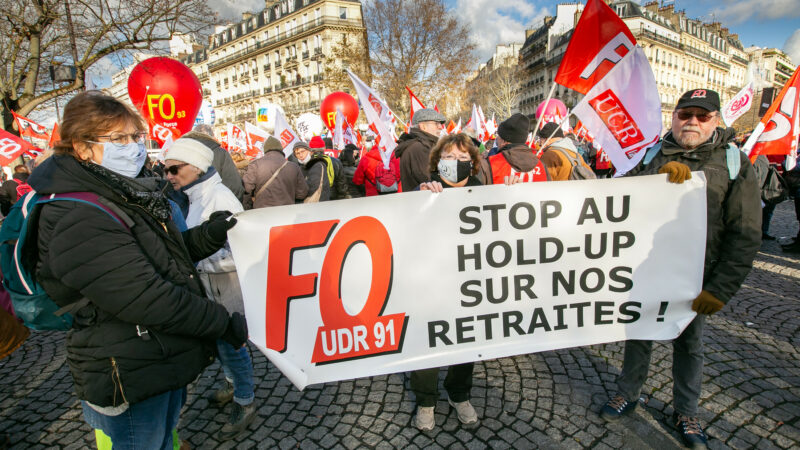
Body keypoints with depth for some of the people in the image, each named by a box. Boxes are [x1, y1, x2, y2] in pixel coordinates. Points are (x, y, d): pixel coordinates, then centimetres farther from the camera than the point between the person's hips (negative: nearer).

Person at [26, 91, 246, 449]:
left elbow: (166, 257, 10)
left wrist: (207, 235, -8)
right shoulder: (77, 220, -25)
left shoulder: (125, 195, 6)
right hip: (131, 379, -8)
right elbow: (147, 299, -30)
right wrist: (226, 324, -23)